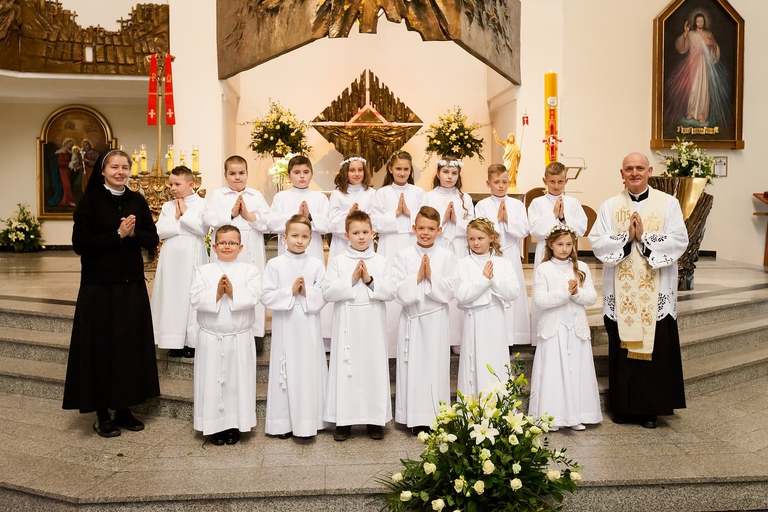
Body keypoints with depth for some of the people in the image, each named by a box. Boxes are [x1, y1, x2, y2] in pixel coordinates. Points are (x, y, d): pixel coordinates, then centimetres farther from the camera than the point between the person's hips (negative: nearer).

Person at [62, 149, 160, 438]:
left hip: (132, 285, 4)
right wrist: (117, 234, -17)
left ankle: (123, 409, 22)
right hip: (99, 286, -4)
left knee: (131, 346, 8)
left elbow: (152, 241, 5)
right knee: (101, 348, 2)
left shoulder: (137, 201, 7)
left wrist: (133, 233, -13)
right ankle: (102, 415, 15)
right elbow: (79, 243, -10)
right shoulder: (90, 201, -4)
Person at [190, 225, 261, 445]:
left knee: (237, 381, 7)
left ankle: (235, 425, 21)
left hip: (240, 338, 0)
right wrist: (216, 292, -21)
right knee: (212, 381, 6)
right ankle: (214, 426, 20)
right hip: (210, 338, 1)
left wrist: (233, 291, -23)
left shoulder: (250, 270, 1)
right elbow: (196, 299, -9)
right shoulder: (203, 271, 3)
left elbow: (252, 297, -12)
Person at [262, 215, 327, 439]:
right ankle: (283, 423, 17)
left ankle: (308, 421, 18)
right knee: (285, 372, 6)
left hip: (309, 327, 1)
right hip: (285, 326, -1)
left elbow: (324, 295, -2)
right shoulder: (275, 264, -2)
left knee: (309, 370, 6)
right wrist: (290, 291, -16)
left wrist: (307, 292, -17)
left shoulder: (316, 264, 1)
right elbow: (267, 296, -7)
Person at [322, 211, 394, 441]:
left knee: (374, 367, 6)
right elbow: (328, 292, -7)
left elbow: (390, 292, -3)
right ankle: (344, 419, 14)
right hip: (347, 324, -1)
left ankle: (375, 419, 18)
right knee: (346, 368, 3)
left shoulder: (380, 261, 5)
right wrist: (351, 279, -15)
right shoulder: (338, 261, 2)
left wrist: (370, 281, -15)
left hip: (373, 325, 1)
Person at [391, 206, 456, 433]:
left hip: (436, 320, 0)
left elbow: (449, 292, -6)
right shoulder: (404, 256, -1)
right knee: (413, 366, 4)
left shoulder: (446, 257, -1)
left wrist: (431, 276, -16)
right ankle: (415, 417, 15)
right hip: (412, 319, 0)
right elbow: (399, 292, -7)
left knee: (436, 366, 6)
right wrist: (418, 277, -17)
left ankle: (436, 416, 18)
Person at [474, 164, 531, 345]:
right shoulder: (482, 205, 1)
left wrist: (507, 219, -12)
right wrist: (498, 219, -11)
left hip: (511, 257, 2)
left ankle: (511, 336, 13)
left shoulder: (517, 205, 6)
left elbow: (523, 231, -2)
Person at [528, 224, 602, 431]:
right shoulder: (543, 269, -3)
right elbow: (540, 300, -13)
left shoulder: (581, 267, 8)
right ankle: (552, 416, 7)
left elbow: (592, 297, 2)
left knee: (577, 371, 7)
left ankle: (576, 415, 16)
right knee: (553, 372, -1)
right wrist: (565, 292, -19)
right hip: (553, 329, -3)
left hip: (577, 328, 3)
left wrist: (576, 292, -16)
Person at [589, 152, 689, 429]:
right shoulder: (609, 206, 6)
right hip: (620, 293, 1)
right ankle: (623, 406, 19)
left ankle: (651, 408, 18)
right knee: (622, 349, 6)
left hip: (656, 293, -1)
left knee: (656, 349, 4)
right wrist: (627, 236, -16)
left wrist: (644, 237, -15)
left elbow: (679, 241, -6)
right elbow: (596, 242, -3)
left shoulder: (668, 203, 3)